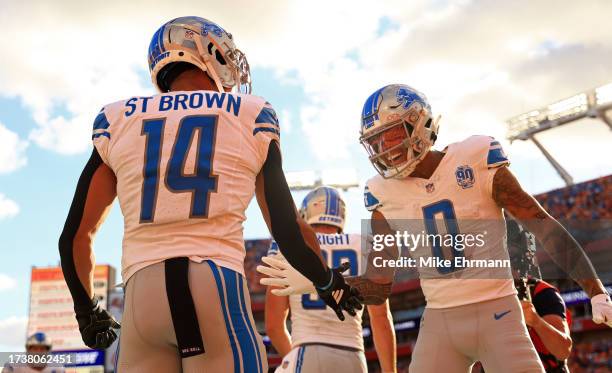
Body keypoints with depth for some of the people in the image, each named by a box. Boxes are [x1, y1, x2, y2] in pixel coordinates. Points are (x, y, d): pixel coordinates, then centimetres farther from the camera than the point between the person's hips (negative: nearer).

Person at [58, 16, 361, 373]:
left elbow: (75, 235, 18)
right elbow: (289, 231, 10)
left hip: (141, 291, 3)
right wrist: (328, 281, 30)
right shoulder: (251, 116, 11)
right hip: (217, 283, -2)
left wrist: (88, 310, 34)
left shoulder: (117, 121, 16)